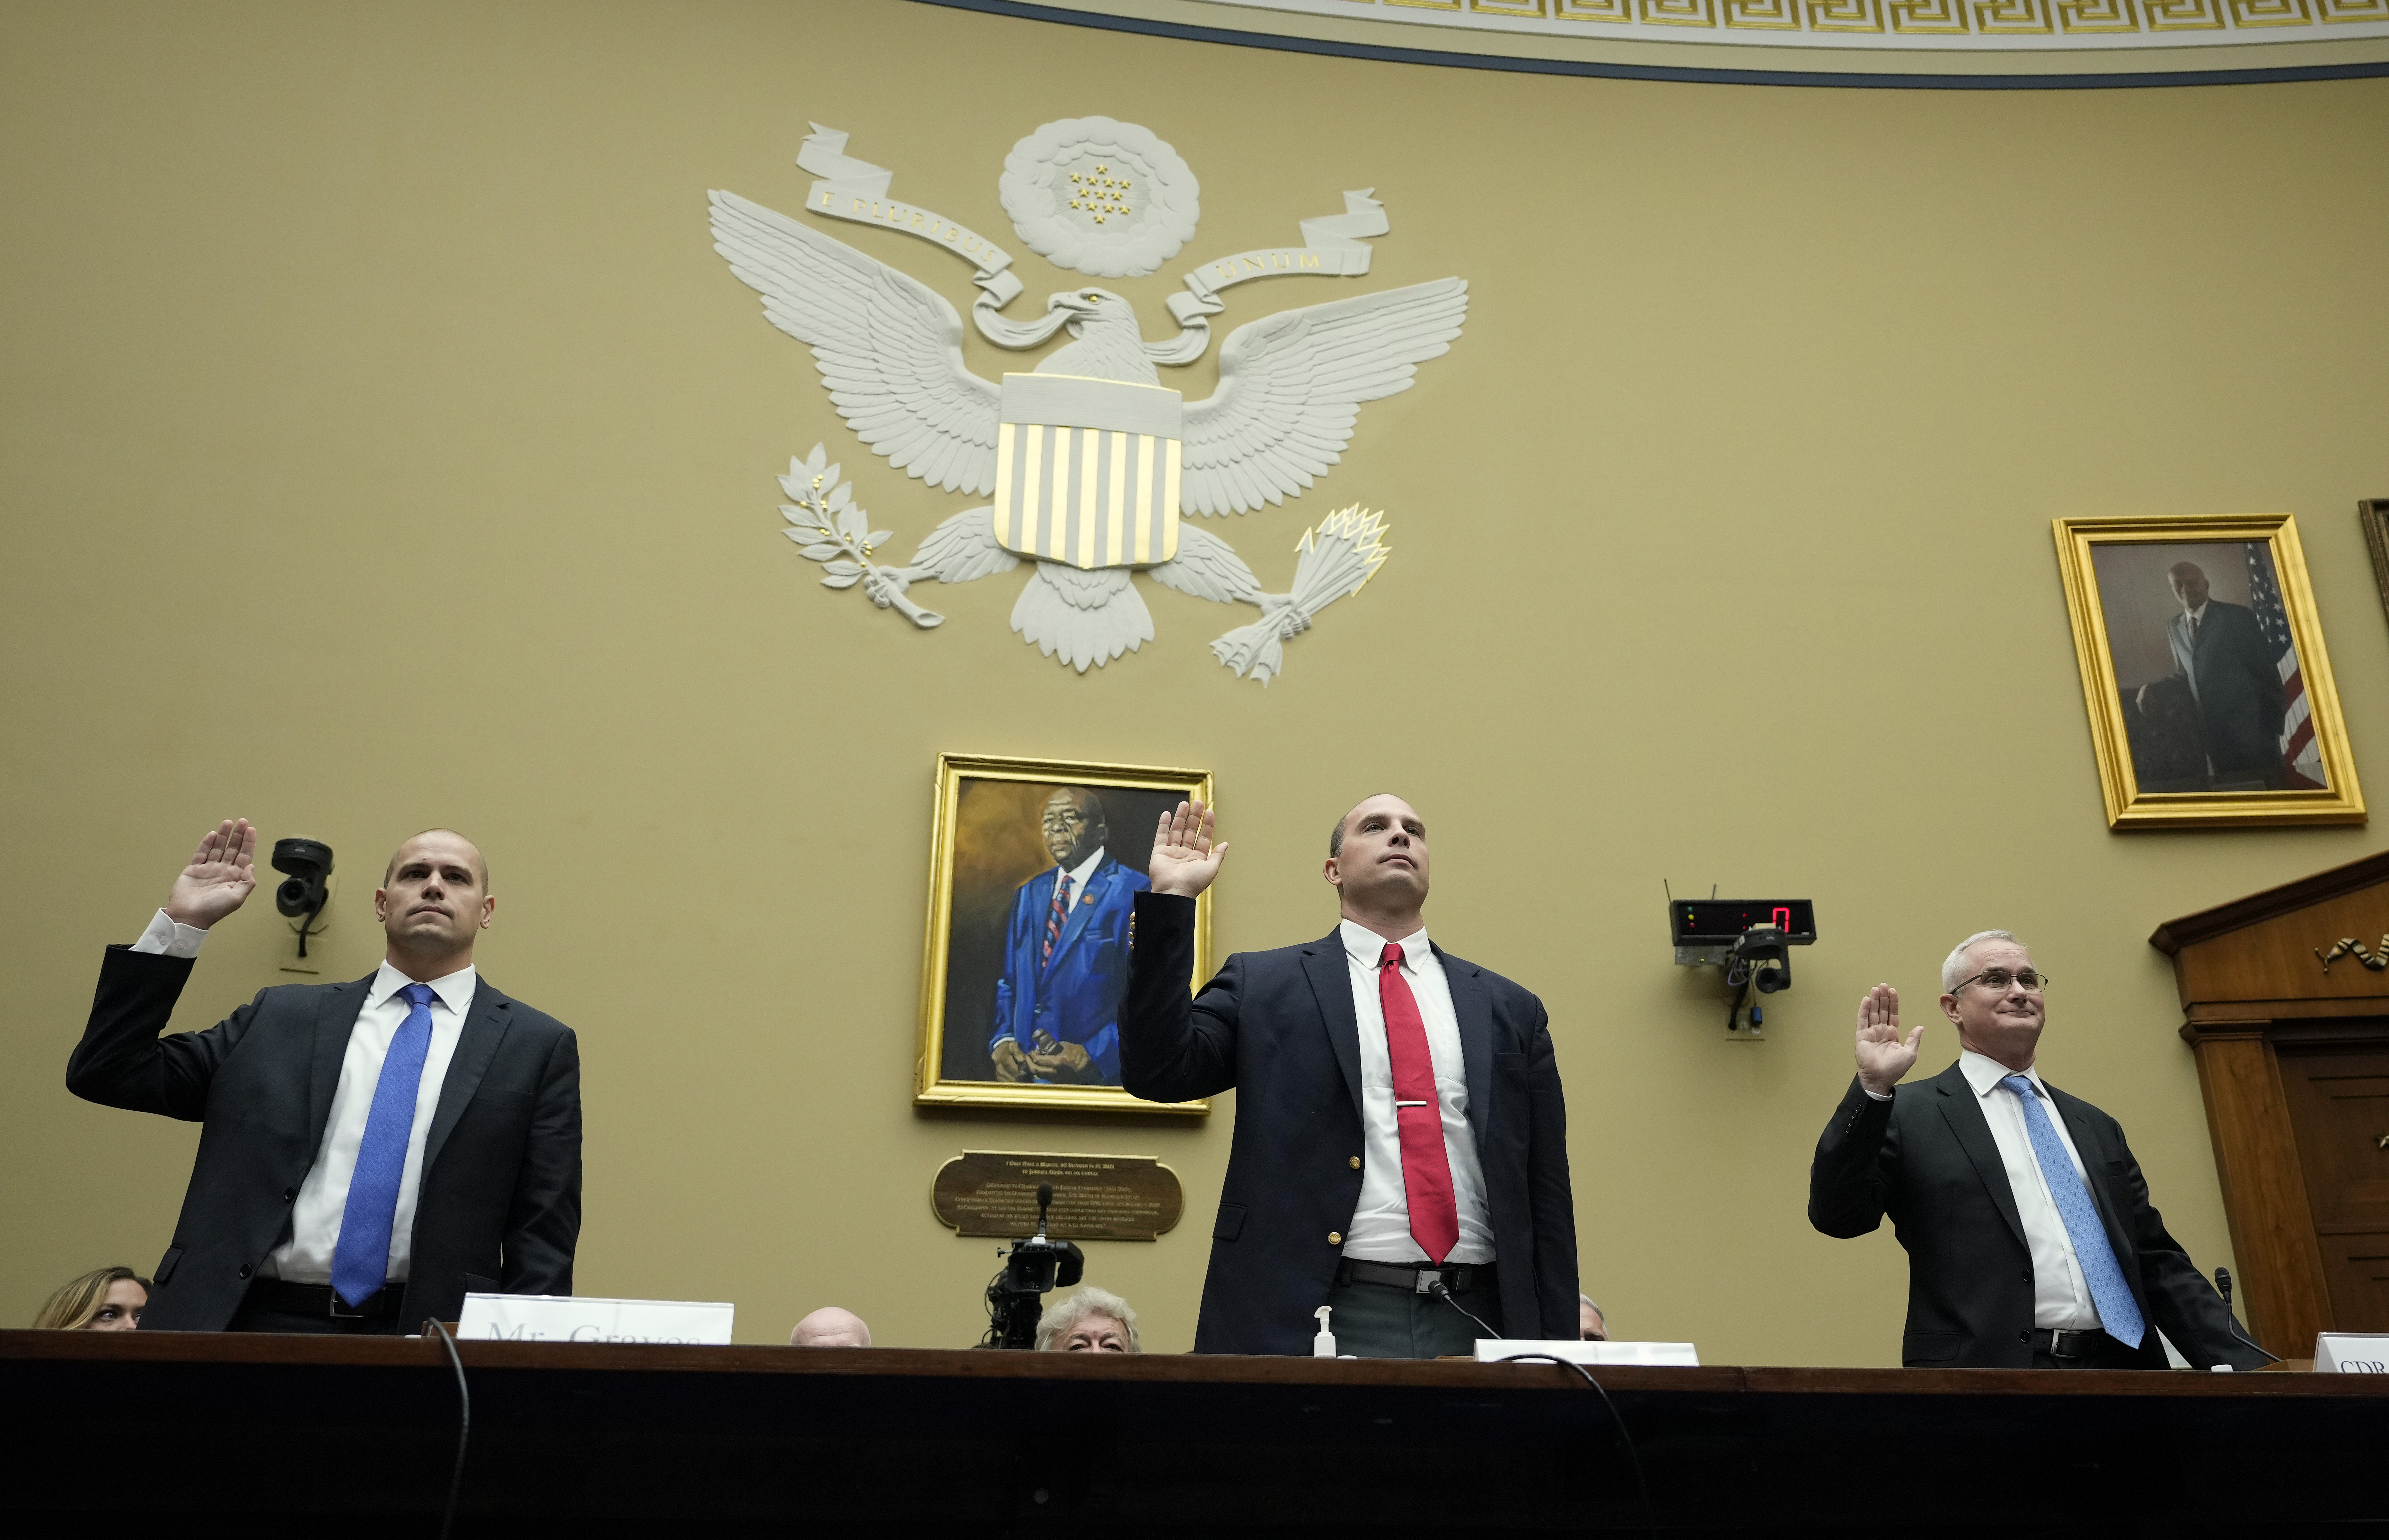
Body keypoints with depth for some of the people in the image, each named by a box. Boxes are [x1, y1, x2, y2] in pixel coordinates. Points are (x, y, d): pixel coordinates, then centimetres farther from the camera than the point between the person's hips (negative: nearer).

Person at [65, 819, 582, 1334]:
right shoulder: (281, 1018, 14)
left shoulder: (538, 1046, 6)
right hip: (255, 1324, 3)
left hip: (420, 1345, -3)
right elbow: (107, 1074, 13)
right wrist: (180, 924, 7)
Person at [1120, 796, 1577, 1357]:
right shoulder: (1263, 984, 7)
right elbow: (1157, 1071, -7)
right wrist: (1170, 901, -8)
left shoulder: (1509, 1008, 12)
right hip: (1311, 1321, -2)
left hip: (1475, 1321, 3)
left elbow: (1547, 1199, 11)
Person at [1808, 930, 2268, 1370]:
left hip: (2121, 1372, 5)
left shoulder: (2096, 1126, 18)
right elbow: (1838, 1215, -9)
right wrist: (1873, 1088, -16)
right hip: (1989, 1376, -5)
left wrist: (2242, 1362, 5)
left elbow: (2157, 1262, 17)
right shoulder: (1911, 1115, 2)